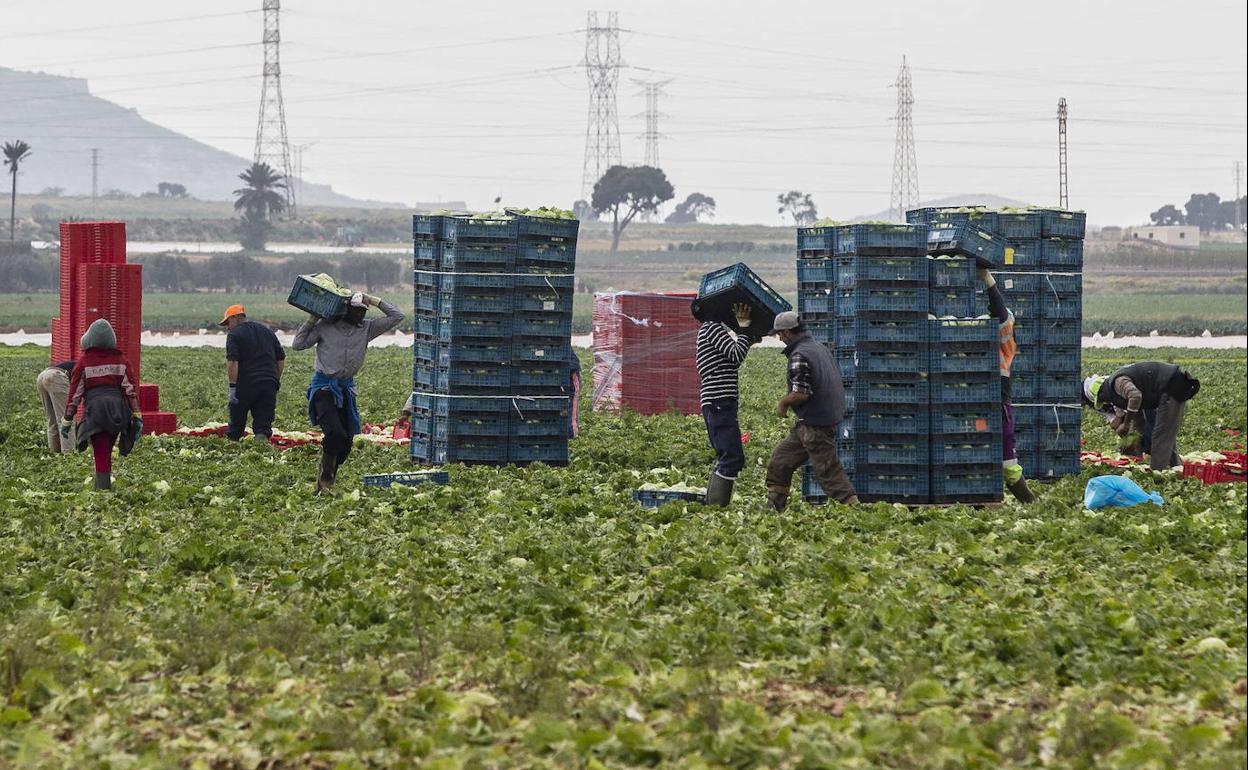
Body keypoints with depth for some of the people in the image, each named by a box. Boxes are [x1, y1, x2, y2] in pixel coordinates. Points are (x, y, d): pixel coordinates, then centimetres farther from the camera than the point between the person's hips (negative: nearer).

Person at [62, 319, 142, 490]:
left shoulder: (84, 362, -1)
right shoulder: (120, 360, 6)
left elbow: (75, 393, 0)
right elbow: (130, 390, 4)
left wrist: (67, 420, 5)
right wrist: (137, 416, 6)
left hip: (94, 408, -3)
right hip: (118, 410, 3)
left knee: (100, 454, -2)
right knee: (106, 451, 16)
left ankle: (103, 487, -9)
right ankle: (105, 484, 16)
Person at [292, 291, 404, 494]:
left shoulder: (367, 329, 9)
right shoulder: (326, 326, -1)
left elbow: (397, 317, 9)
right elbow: (298, 344, 1)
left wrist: (375, 302, 4)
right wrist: (312, 320, -4)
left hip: (346, 389, 5)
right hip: (323, 386, -5)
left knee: (346, 442, 2)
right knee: (336, 435, -22)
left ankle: (325, 485, 16)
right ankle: (325, 479, -4)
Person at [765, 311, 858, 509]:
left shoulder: (799, 356, -17)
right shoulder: (820, 348, 13)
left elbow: (801, 393, -25)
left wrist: (783, 402, -5)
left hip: (814, 425, -10)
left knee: (828, 470, -7)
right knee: (779, 461, 16)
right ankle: (774, 506, 22)